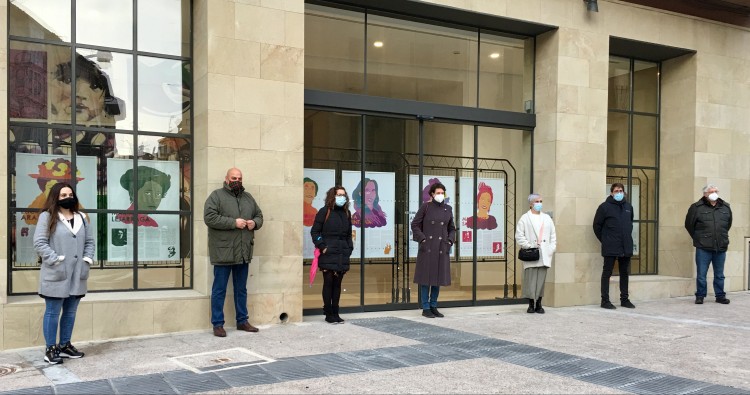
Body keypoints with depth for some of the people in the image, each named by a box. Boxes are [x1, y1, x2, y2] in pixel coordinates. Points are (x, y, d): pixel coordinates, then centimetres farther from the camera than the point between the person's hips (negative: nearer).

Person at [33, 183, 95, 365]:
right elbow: (39, 242, -11)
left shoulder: (81, 217, 14)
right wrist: (56, 259, -16)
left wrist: (87, 259, 2)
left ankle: (65, 345, 24)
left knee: (70, 312, 13)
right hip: (56, 274, -6)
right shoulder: (47, 217, -3)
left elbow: (90, 241, 16)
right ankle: (51, 349, 9)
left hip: (77, 274, 6)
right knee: (52, 312, 0)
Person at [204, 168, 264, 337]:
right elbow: (209, 217, -16)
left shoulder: (248, 197, 14)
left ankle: (242, 321, 25)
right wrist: (233, 223, -19)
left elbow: (259, 215, 22)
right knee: (219, 289, 2)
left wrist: (254, 223, -2)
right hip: (223, 252, -6)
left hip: (243, 253, 6)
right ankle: (217, 324, 10)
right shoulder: (216, 196, -4)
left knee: (241, 289, 15)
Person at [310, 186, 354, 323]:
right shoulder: (325, 211, -2)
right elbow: (314, 231, -1)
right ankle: (329, 314, 7)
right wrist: (322, 246, -9)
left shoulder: (346, 213, 14)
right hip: (328, 255, -5)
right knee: (328, 283, -1)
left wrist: (349, 248, 10)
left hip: (342, 256, 5)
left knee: (337, 284, 8)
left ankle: (335, 313, 15)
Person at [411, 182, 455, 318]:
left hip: (442, 249, 4)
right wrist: (422, 240, -9)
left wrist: (450, 241, 2)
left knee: (438, 278, 8)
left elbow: (451, 229, 16)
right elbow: (415, 225, -1)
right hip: (427, 247, -4)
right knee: (426, 278, 0)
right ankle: (425, 308, 8)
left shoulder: (448, 209, 8)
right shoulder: (425, 207, -3)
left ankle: (433, 307, 19)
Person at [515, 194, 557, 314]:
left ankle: (539, 304, 11)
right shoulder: (525, 218, 3)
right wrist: (529, 247, -10)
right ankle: (531, 305, 6)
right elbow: (519, 236, -4)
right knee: (530, 280, -4)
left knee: (541, 280, 3)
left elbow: (553, 235, 16)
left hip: (544, 255, 4)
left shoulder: (547, 218, 18)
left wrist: (552, 248, 4)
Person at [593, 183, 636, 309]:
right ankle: (605, 300, 5)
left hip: (626, 247, 6)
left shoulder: (628, 207, 10)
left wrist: (628, 236, 13)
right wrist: (604, 240, -2)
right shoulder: (605, 207, -6)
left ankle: (624, 299, 22)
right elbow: (597, 225, -3)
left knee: (625, 273, 12)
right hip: (610, 248, -5)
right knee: (607, 273, 0)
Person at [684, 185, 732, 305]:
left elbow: (728, 224, 24)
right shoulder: (696, 207, -3)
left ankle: (720, 296, 21)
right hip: (703, 248, -3)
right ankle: (700, 296, 11)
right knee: (701, 274, 0)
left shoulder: (726, 207, 9)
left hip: (721, 248, 3)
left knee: (719, 275, 11)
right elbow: (689, 224, 6)